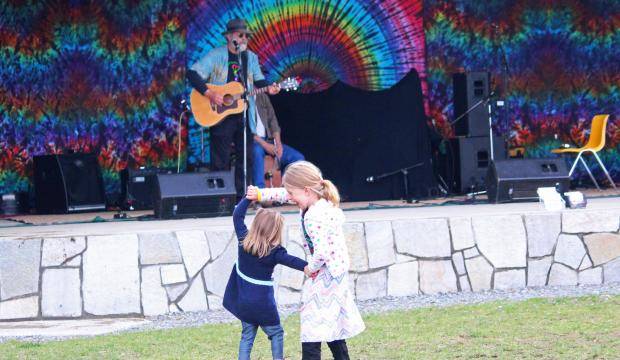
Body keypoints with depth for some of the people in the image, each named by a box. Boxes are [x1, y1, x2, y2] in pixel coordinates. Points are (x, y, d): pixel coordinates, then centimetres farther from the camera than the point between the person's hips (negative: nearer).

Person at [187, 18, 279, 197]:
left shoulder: (251, 58, 13)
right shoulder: (216, 55, -4)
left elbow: (258, 80, 19)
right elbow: (192, 73, -10)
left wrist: (268, 88, -4)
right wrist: (209, 94, -20)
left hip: (244, 114, 5)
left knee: (246, 156, 5)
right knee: (221, 160, -3)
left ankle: (242, 196, 12)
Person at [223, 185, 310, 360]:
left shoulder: (243, 240, -3)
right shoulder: (274, 251, -16)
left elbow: (237, 216, 6)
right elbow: (289, 260, -34)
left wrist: (248, 198, 7)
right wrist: (306, 267, -48)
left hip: (243, 302, 5)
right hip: (263, 303, -5)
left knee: (247, 336, 12)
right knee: (276, 333, 12)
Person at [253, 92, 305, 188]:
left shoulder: (262, 97, 15)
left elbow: (273, 121, 11)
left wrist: (278, 144, -4)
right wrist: (264, 144, -17)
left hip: (268, 140, 6)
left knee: (298, 158, -9)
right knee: (257, 152, -41)